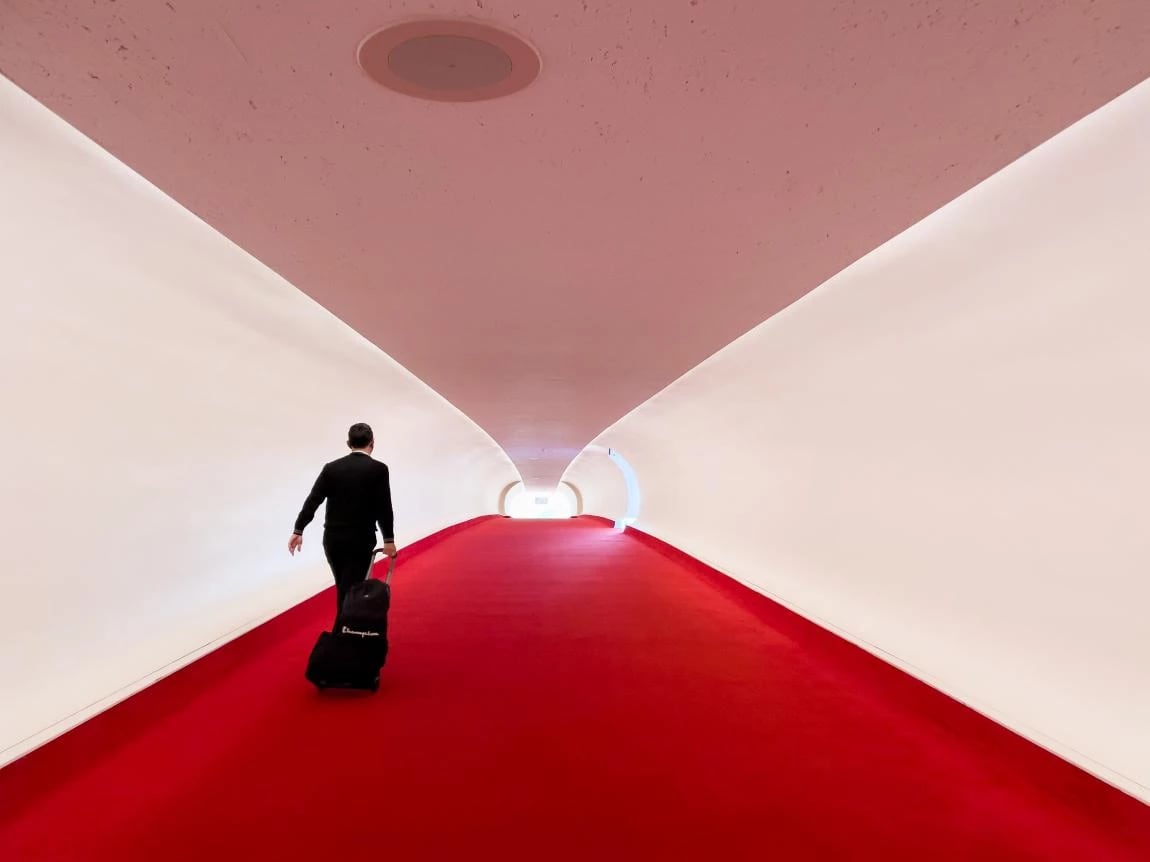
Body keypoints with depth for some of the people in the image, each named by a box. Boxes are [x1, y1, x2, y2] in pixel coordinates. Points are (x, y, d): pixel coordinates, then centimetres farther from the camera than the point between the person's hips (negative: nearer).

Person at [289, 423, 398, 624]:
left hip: (332, 539, 4)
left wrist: (298, 531, 1)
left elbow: (312, 501, -2)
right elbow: (384, 507, -10)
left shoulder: (331, 467, 2)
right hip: (361, 541, -4)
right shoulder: (379, 469, -8)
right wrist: (389, 540, -2)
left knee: (346, 589, 20)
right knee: (348, 591, 1)